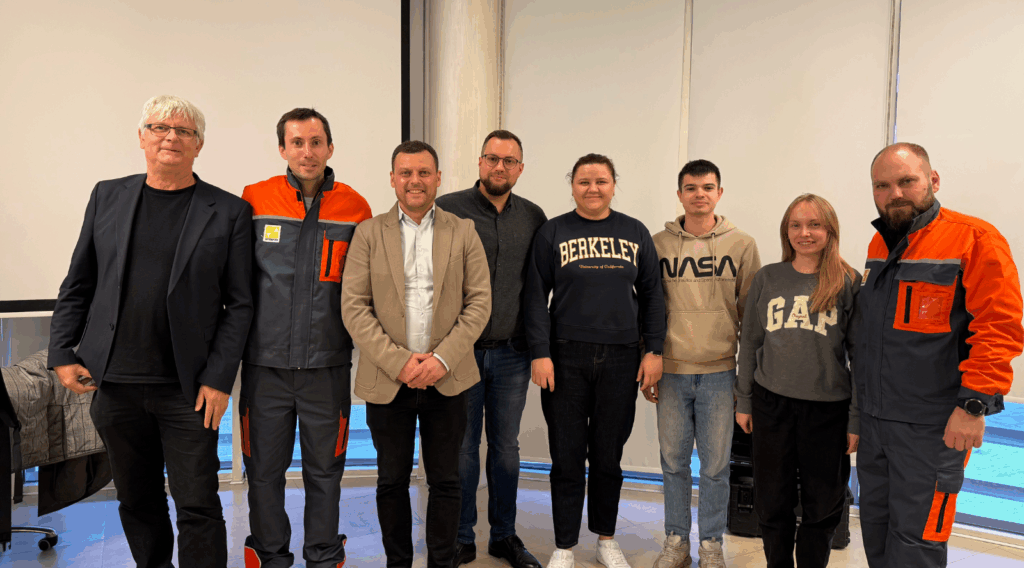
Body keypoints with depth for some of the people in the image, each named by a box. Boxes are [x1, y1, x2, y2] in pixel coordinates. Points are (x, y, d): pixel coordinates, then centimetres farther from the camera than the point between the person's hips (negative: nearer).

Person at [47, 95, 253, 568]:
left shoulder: (229, 211, -2)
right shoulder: (108, 196, 9)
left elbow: (239, 304, -4)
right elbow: (78, 284, 12)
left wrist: (218, 379, -10)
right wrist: (62, 353, 3)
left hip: (188, 390, -3)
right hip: (114, 384, 4)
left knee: (198, 507, -1)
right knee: (137, 501, 16)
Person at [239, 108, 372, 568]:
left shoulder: (355, 209, 1)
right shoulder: (253, 201, 1)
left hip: (328, 365, 0)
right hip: (265, 363, 1)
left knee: (324, 470, 13)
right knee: (264, 470, 11)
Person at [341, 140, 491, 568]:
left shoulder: (463, 233, 5)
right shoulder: (369, 233, 3)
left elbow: (479, 303, 0)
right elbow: (353, 307, -3)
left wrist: (442, 359, -11)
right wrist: (398, 361, -12)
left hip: (447, 379, 0)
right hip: (387, 381, 0)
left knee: (445, 481, 9)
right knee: (392, 481, 12)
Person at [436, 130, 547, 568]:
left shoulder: (533, 217, 7)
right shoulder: (448, 209, -3)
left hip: (513, 352, 3)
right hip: (461, 350, -2)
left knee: (506, 446, 13)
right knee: (462, 446, 7)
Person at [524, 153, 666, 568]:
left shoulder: (635, 233, 8)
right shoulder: (552, 232, 2)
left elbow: (651, 295, 9)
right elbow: (536, 297, -1)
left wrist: (654, 350, 2)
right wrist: (540, 353, -8)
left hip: (620, 359, 2)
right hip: (566, 358, -1)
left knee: (609, 456, 12)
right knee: (567, 457, 5)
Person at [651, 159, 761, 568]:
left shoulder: (742, 245, 2)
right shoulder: (658, 244, 3)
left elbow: (751, 312, 6)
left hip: (720, 371, -1)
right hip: (671, 370, 1)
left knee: (716, 464, 7)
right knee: (673, 461, 10)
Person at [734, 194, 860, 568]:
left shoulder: (849, 283, -3)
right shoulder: (767, 279, 4)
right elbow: (749, 343, 8)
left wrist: (856, 419, -4)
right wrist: (743, 401, 8)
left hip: (828, 408, -1)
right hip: (771, 403, 2)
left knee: (823, 507, 11)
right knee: (772, 502, 12)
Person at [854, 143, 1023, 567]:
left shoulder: (974, 239, -11)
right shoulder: (878, 245, 10)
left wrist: (974, 404, -21)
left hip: (932, 427, -7)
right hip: (873, 417, 7)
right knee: (875, 521, 18)